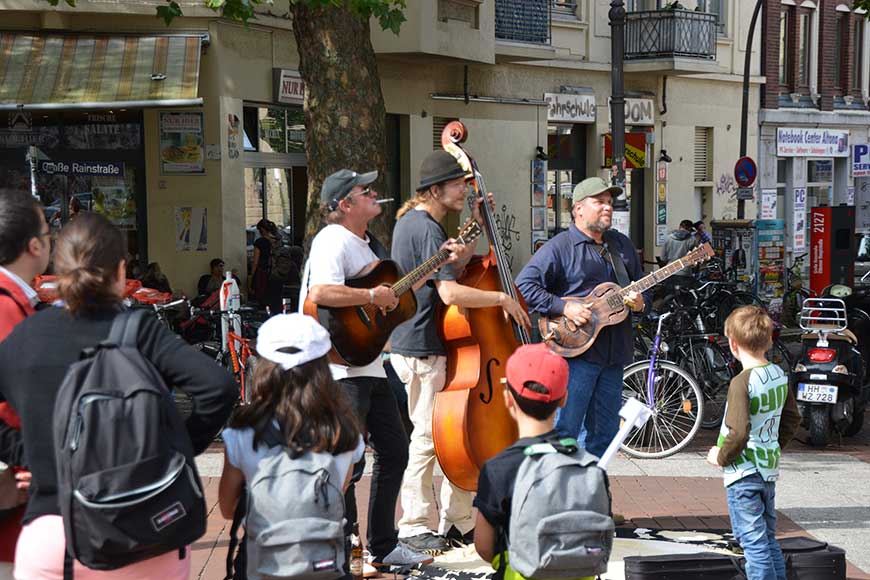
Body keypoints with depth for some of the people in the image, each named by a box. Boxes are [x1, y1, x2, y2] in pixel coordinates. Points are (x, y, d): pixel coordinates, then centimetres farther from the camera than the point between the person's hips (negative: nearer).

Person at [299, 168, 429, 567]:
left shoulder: (368, 245, 17)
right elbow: (319, 293, -32)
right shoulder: (333, 241, -15)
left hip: (370, 364, 10)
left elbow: (394, 292, 26)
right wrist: (373, 296, -24)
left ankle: (383, 545, 26)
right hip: (341, 367, -10)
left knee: (394, 451, 15)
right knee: (348, 463, -6)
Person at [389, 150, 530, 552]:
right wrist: (502, 299, -15)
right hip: (423, 350, -11)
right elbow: (451, 293, -27)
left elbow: (450, 271, 19)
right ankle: (414, 527, 7)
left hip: (410, 343, 11)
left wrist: (475, 228, 12)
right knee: (428, 438, -3)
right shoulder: (428, 229, -17)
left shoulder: (410, 221, 15)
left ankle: (458, 523, 20)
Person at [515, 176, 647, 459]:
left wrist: (639, 301, 2)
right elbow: (524, 285, -11)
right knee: (564, 430, -8)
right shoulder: (559, 247, -6)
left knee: (605, 433, 11)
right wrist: (564, 307, -19)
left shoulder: (622, 245, 17)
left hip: (614, 353, 7)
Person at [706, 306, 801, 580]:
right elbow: (792, 418, 14)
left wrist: (721, 456, -11)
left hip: (743, 474, -8)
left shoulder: (742, 382, -21)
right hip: (769, 469, 8)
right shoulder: (780, 375, 3)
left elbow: (738, 432, -27)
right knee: (768, 539, 19)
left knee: (753, 542, -2)